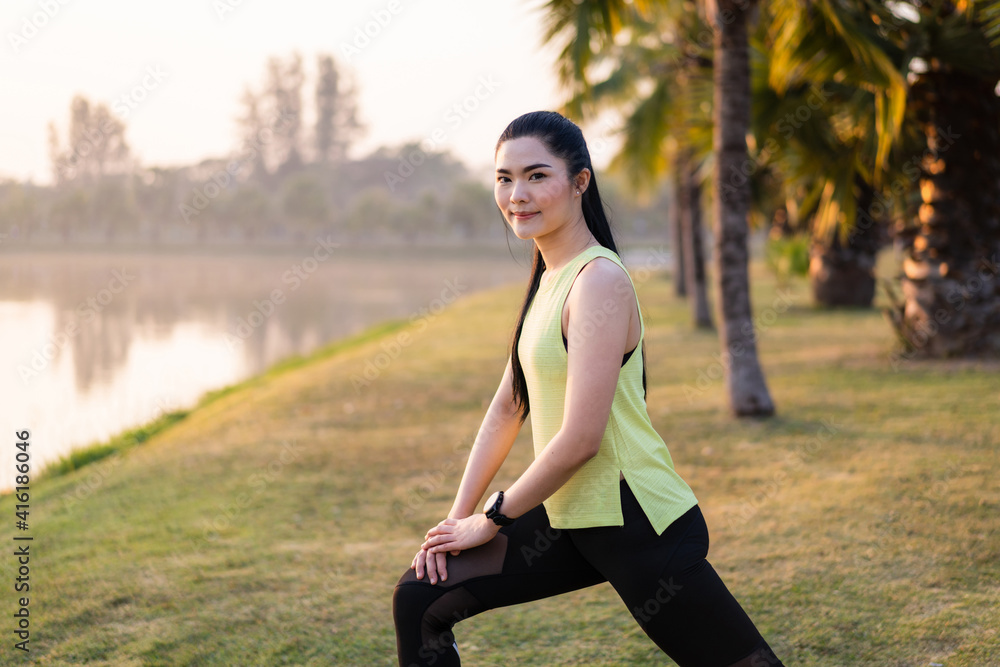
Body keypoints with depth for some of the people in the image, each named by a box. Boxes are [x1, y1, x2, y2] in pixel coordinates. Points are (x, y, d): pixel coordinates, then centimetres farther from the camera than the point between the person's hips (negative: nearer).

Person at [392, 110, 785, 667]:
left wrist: (491, 518, -10)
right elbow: (509, 407, 15)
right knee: (420, 602, 6)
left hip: (634, 521, -9)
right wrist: (457, 517, 9)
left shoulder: (599, 281, -18)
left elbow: (580, 439, -22)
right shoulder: (548, 278, 10)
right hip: (570, 516, 9)